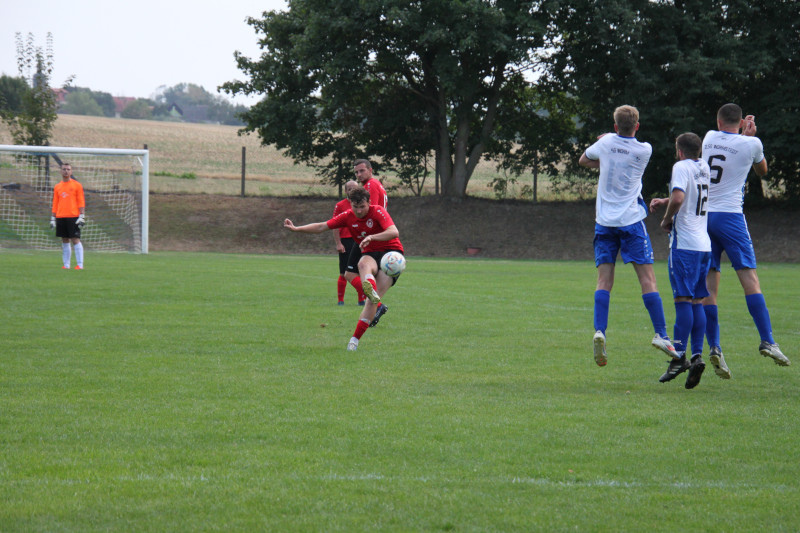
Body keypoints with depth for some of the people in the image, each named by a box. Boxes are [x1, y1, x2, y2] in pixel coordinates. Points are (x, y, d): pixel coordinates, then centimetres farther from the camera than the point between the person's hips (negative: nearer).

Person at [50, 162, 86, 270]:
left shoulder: (77, 185, 2)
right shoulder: (57, 187, 13)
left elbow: (81, 202, 0)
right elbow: (55, 204, 17)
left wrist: (82, 216, -9)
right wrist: (53, 218, 12)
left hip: (73, 217, -4)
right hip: (60, 217, 4)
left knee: (75, 240, -8)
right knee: (65, 241, 6)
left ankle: (80, 264, -8)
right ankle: (66, 264, 9)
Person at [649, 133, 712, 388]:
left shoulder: (681, 167, -7)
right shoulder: (704, 168, 15)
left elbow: (678, 198, -22)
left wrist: (666, 220, -6)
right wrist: (663, 201, 26)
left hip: (684, 243, -7)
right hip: (704, 243, 7)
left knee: (683, 299, -10)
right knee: (697, 302, 7)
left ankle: (679, 356, -14)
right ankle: (697, 355, -1)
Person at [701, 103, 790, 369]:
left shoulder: (709, 138, 9)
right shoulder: (751, 144, -1)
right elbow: (762, 170, 21)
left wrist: (744, 134, 29)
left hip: (703, 216, 4)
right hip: (730, 215, -4)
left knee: (709, 286, 2)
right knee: (749, 277, -5)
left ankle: (714, 347, -6)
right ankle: (767, 341, -13)